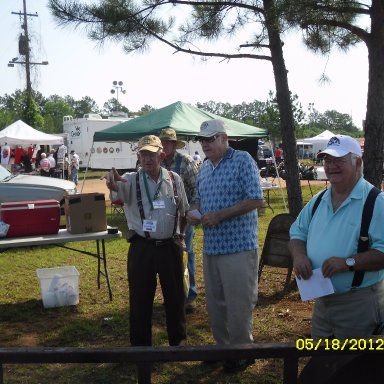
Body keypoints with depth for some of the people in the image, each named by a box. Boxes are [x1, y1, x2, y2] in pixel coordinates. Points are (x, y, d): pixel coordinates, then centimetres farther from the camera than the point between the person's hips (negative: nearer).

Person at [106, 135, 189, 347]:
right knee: (140, 297, 7)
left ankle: (178, 339, 34)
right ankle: (140, 343, 25)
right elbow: (119, 190, -30)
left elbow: (183, 211, 14)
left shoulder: (174, 179, 2)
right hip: (141, 247, -1)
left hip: (170, 246, 2)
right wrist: (113, 184, -53)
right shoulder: (132, 180, -6)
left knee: (175, 295, 13)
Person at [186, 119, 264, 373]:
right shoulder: (204, 168, 12)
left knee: (238, 305, 3)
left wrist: (219, 215, -20)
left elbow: (256, 200, -17)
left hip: (238, 246, -7)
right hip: (211, 246, 7)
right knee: (215, 303, 17)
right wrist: (194, 214, 0)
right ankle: (223, 346, 33)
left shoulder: (243, 160, -9)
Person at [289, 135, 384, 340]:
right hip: (321, 301, 7)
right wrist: (299, 255, -6)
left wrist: (348, 262, -28)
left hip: (359, 306, -7)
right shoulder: (318, 201, 9)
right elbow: (298, 233, 15)